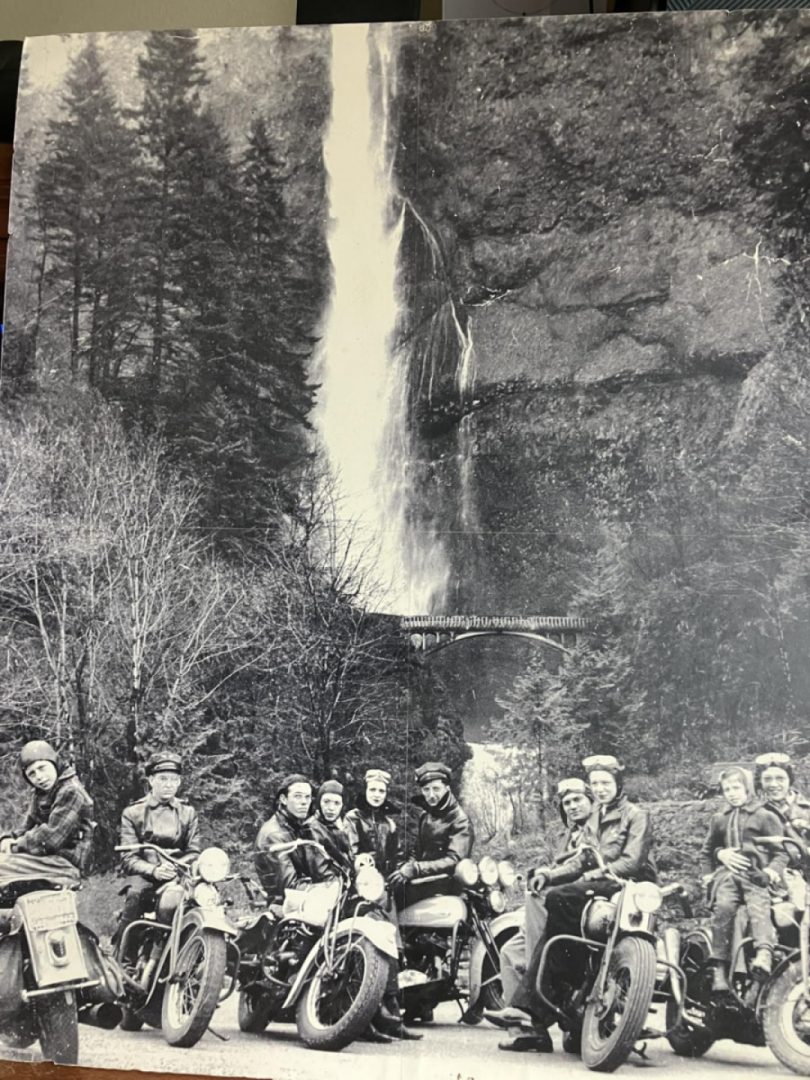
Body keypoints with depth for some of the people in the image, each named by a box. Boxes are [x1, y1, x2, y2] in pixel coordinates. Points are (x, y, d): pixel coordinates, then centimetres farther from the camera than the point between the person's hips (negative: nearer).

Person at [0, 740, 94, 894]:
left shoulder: (71, 791, -14)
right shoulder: (39, 794, 17)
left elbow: (51, 838, -19)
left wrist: (16, 846, -8)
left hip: (65, 864, -10)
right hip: (47, 858, 10)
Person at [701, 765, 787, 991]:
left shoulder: (765, 817, 13)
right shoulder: (718, 820, 26)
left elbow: (781, 852, 8)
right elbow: (706, 851, 33)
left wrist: (772, 870, -11)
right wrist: (713, 864, 15)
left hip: (756, 874, -2)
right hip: (726, 873, 2)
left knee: (758, 907, -32)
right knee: (723, 906, -27)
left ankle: (764, 954, -52)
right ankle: (719, 967, -29)